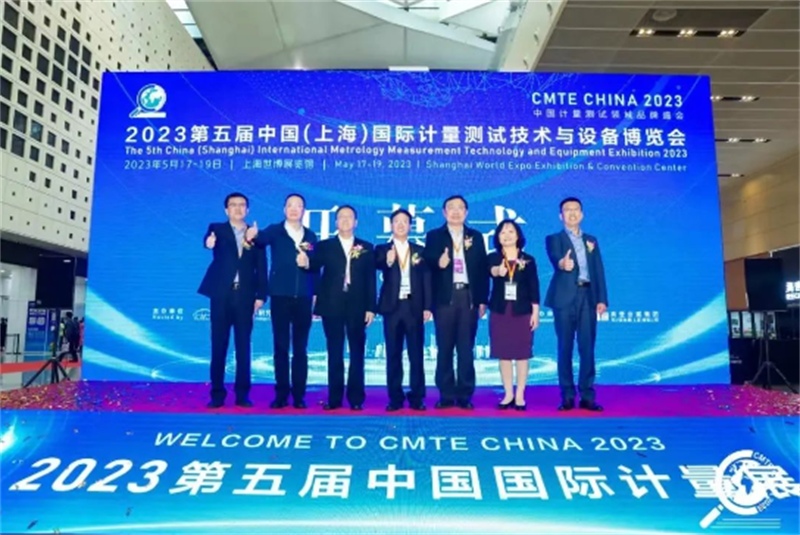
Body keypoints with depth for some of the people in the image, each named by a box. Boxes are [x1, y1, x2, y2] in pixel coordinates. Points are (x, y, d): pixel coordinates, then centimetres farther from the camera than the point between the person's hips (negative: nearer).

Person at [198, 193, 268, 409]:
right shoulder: (217, 229, 8)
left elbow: (261, 268, 6)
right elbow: (209, 239, -17)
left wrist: (260, 295, -2)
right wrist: (209, 242, -41)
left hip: (245, 296, 1)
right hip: (222, 295, -1)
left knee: (243, 346, 4)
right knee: (218, 346, 3)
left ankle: (242, 394, 11)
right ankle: (217, 394, 12)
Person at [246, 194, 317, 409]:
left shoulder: (310, 236, 10)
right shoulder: (275, 231, 2)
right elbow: (262, 238, -21)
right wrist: (253, 236, -41)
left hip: (303, 298, 2)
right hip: (280, 296, -2)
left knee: (300, 348, 5)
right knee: (281, 346, 3)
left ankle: (299, 395, 12)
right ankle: (281, 394, 12)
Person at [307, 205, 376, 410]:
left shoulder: (366, 248, 9)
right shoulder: (324, 246, 9)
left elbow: (370, 280, 5)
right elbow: (314, 266, -7)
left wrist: (371, 307, -2)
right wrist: (307, 262, -30)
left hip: (357, 307, 0)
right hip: (332, 306, 0)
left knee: (357, 353, 5)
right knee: (334, 353, 5)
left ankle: (356, 398, 13)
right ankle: (334, 397, 12)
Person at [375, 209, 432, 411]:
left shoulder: (420, 251, 10)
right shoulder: (382, 250, 7)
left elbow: (426, 280, 6)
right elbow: (378, 268, -13)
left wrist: (427, 306, -2)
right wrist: (388, 262, -35)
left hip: (414, 307, 1)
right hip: (392, 307, 0)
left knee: (416, 354, 3)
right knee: (393, 354, 5)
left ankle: (417, 397, 12)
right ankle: (395, 398, 13)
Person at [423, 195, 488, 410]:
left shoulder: (476, 237, 12)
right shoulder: (434, 236, 8)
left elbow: (482, 269, 8)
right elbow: (427, 265, -1)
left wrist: (482, 299, 2)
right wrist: (438, 263, -23)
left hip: (469, 297, 1)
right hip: (445, 297, -1)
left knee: (466, 348, 3)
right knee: (445, 348, 3)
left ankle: (465, 395, 10)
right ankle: (446, 395, 11)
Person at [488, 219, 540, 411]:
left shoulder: (528, 260, 3)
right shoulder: (493, 258, 2)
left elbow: (534, 288, 2)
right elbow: (491, 271, -22)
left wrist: (535, 312, -4)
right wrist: (498, 270, -45)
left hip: (522, 311, 0)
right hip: (500, 311, 1)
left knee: (522, 353, 2)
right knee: (504, 354, 5)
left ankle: (520, 395, 13)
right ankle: (508, 394, 17)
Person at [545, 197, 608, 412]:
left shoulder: (591, 240, 19)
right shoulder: (554, 239, 7)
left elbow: (599, 271, 12)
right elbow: (555, 258, -15)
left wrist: (602, 299, 2)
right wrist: (562, 264, -39)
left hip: (588, 297, 3)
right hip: (565, 298, -3)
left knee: (587, 347, 2)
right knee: (565, 347, 1)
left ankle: (587, 396, 9)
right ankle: (567, 396, 7)